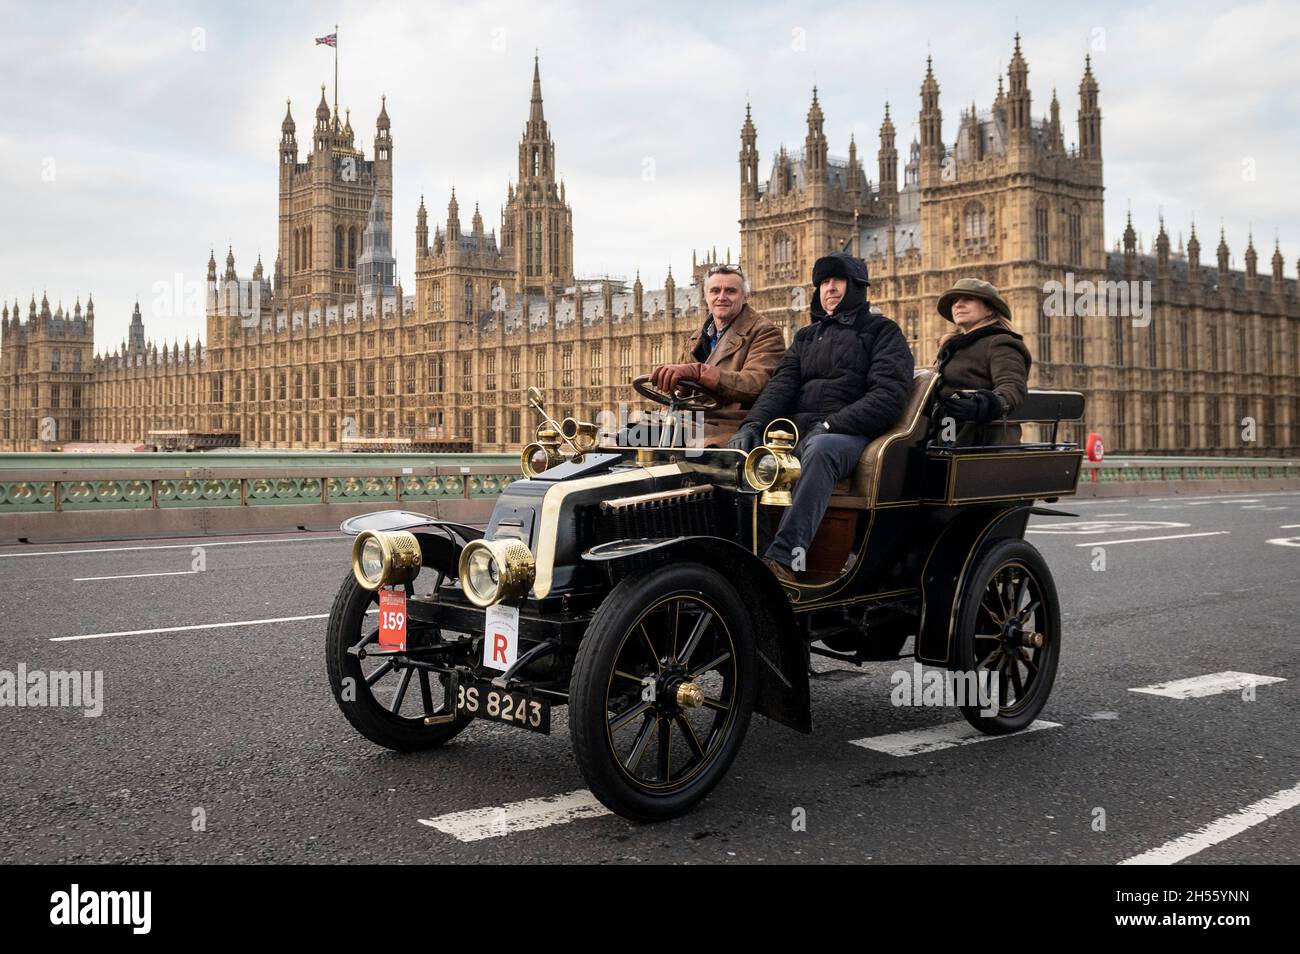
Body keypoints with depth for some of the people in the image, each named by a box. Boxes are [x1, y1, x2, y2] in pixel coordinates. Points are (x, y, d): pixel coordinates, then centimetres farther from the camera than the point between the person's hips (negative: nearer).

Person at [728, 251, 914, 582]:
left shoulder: (882, 331, 11)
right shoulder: (806, 337, 28)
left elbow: (891, 393, -5)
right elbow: (781, 385, 12)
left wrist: (831, 425, -15)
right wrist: (753, 425, -10)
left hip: (850, 433, -6)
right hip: (795, 430, 6)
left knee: (819, 450, -40)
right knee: (738, 454, -20)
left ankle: (784, 557, -51)